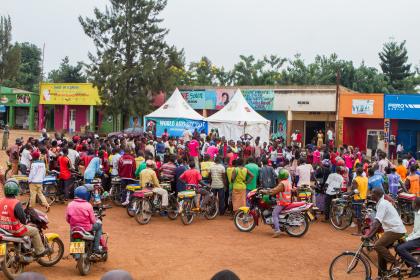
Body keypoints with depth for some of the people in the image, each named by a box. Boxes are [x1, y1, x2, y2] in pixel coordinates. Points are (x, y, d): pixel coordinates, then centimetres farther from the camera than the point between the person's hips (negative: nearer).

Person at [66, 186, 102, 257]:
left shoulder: (70, 205, -4)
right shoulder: (88, 205, -13)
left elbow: (67, 219, 4)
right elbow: (93, 221, -7)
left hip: (73, 229, 5)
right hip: (86, 229, -4)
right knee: (99, 225, 21)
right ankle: (96, 250, 12)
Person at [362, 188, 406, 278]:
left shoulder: (382, 204, -16)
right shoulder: (382, 203, 15)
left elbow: (377, 222, -26)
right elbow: (379, 222, 20)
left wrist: (367, 235, -30)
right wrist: (371, 234, 17)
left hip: (395, 230, -10)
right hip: (393, 229, 10)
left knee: (378, 246, -18)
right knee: (381, 247, 10)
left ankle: (396, 264, -9)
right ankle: (382, 275, 17)